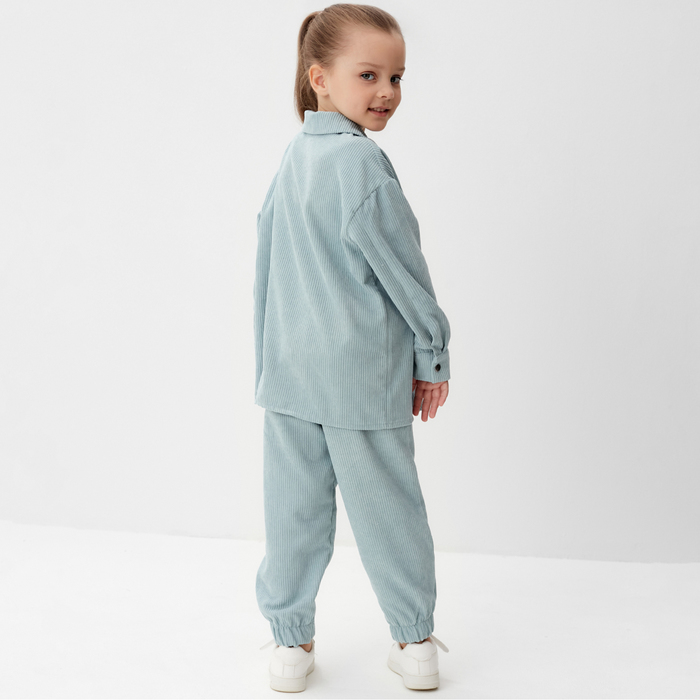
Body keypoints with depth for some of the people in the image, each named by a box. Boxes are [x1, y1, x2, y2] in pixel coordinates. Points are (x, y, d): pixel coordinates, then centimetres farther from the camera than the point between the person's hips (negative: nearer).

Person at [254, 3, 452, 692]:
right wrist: (433, 358, -2)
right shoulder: (361, 162, -16)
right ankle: (414, 642, 23)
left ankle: (290, 642, 24)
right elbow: (402, 270, -13)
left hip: (290, 370, 7)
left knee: (293, 506, 12)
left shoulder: (291, 157, 9)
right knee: (387, 507, 7)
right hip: (363, 375, -7)